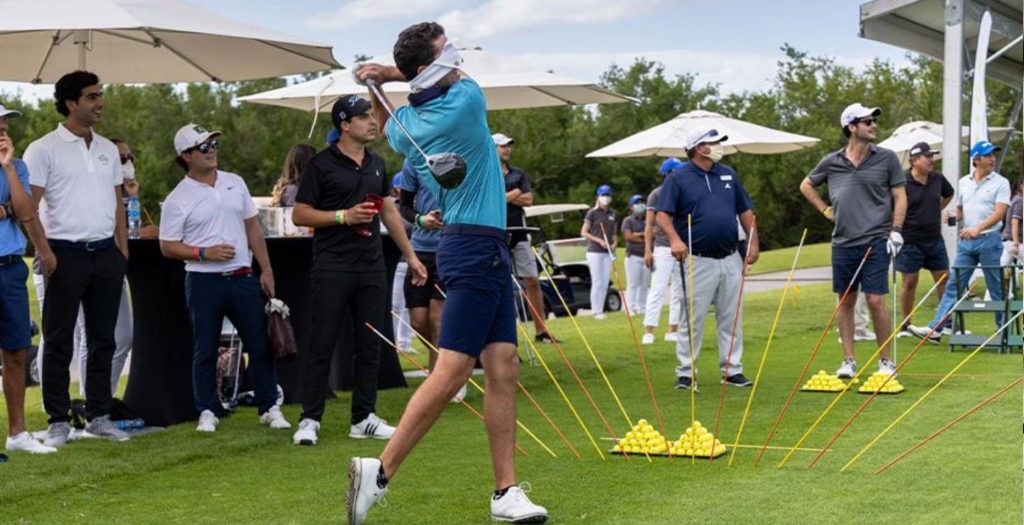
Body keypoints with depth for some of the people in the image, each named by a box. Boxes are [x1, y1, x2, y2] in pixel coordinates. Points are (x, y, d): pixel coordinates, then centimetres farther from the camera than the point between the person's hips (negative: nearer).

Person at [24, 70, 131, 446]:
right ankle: (58, 422, 5)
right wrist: (44, 251, -16)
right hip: (66, 255, -6)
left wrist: (122, 247, 10)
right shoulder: (44, 149, -5)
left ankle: (99, 416, 17)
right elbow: (28, 206, -9)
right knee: (59, 341, 0)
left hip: (106, 253, 6)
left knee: (102, 339, 9)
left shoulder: (108, 150, 13)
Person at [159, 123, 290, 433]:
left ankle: (269, 408, 12)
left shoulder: (235, 183, 10)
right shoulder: (178, 199, -4)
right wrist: (204, 253, -16)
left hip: (243, 278, 4)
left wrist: (266, 269, 9)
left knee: (260, 345, 3)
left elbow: (253, 227, 14)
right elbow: (167, 246, -4)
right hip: (204, 282, -4)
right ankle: (207, 412, 14)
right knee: (205, 351, 4)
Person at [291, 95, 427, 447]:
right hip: (332, 268, -6)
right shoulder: (322, 165, -5)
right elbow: (299, 214, -6)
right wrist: (344, 216, -15)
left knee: (370, 345, 7)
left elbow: (389, 211, 21)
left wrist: (410, 256, 19)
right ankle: (310, 419, 2)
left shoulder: (376, 164, 14)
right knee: (322, 343, -4)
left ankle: (364, 418, 14)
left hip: (372, 266, 6)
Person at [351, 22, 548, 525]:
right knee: (451, 371, -10)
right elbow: (459, 79, 11)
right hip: (477, 250, -8)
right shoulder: (466, 101, -13)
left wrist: (378, 86, 19)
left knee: (503, 369, 5)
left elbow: (389, 130, 34)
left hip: (487, 252, 8)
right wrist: (391, 73, 9)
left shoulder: (407, 123, 8)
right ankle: (379, 471, -8)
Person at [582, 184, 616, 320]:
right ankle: (596, 311, -4)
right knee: (597, 282, -7)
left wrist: (614, 243, 2)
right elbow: (583, 232, -4)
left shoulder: (612, 214, 14)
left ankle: (601, 310, 10)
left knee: (605, 283, 4)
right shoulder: (592, 213, -3)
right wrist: (599, 240, -14)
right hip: (594, 251, -5)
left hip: (607, 253, 5)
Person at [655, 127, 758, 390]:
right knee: (692, 319, -2)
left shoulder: (728, 175, 13)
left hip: (731, 259, 5)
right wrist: (674, 239, -27)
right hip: (698, 262, -5)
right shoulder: (678, 178, -3)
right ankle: (686, 373, 5)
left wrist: (753, 242, 9)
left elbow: (745, 210, 18)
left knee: (732, 319, 8)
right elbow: (663, 214, -10)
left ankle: (732, 370, 15)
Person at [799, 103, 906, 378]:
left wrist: (896, 230, -6)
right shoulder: (831, 162, 5)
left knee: (875, 300, -7)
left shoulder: (887, 159, 1)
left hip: (875, 241, -3)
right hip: (843, 242, 3)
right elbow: (806, 185, 20)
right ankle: (848, 360, 16)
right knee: (846, 302, 7)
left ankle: (886, 361, 5)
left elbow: (900, 197, 4)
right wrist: (826, 210, 10)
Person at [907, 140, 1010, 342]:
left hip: (989, 240, -4)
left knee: (997, 289, 4)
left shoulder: (1001, 183, -4)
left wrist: (978, 228, -27)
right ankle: (934, 329, 0)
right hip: (965, 241, 4)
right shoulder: (963, 182, 11)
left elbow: (999, 212, -15)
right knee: (954, 286, 3)